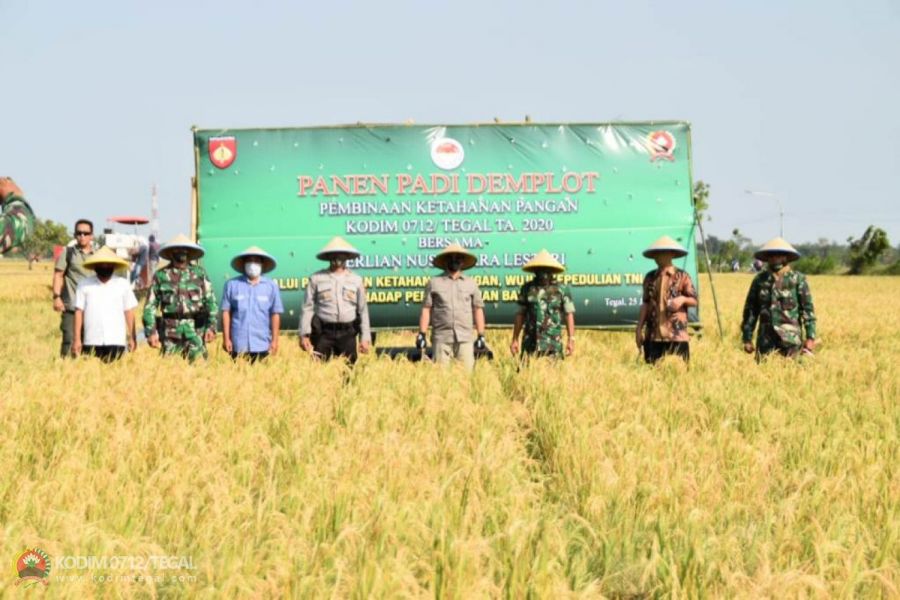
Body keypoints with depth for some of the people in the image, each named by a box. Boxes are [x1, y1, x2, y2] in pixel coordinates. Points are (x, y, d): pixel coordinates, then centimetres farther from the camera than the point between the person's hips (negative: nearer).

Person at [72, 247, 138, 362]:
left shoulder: (123, 284, 8)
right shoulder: (84, 285, 6)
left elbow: (129, 311, 9)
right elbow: (79, 311, 5)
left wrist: (131, 337, 5)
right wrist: (77, 339, 1)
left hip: (116, 341, 0)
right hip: (91, 342, 0)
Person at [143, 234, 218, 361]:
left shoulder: (200, 273, 8)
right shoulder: (161, 275, 6)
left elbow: (210, 301, 6)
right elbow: (150, 305, 6)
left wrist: (211, 326, -4)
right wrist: (151, 331, -2)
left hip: (195, 330, 0)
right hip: (170, 331, 0)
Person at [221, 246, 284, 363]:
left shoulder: (271, 286, 5)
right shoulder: (232, 285, 3)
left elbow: (275, 315, 6)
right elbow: (226, 312, 4)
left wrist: (275, 340, 1)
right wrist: (226, 339, 0)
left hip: (262, 345, 0)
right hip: (238, 345, 0)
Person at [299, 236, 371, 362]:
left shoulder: (356, 280, 11)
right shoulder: (317, 279, 5)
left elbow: (363, 311, 10)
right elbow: (307, 308, 3)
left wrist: (365, 338, 4)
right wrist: (304, 335, -5)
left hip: (347, 333, 2)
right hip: (324, 333, -2)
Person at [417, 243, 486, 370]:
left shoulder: (471, 283, 13)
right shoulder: (434, 283, 8)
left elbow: (478, 310, 12)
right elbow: (426, 309, 5)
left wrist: (481, 336, 6)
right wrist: (422, 335, -3)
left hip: (465, 338, 1)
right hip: (441, 338, -1)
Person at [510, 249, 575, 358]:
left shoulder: (562, 290, 1)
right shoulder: (527, 289, 7)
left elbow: (569, 315, 1)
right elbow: (520, 315, 10)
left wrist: (571, 340, -6)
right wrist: (515, 340, 8)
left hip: (553, 344, -2)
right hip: (530, 343, 2)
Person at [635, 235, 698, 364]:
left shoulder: (681, 276, 2)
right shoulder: (650, 278, 12)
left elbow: (694, 301, 3)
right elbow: (646, 304, 16)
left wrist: (683, 299, -19)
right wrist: (639, 328, 10)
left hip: (676, 335, -3)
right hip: (653, 335, 3)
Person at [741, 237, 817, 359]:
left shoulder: (798, 279, 0)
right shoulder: (760, 280, 8)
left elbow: (808, 309, -2)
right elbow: (750, 310, 12)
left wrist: (810, 337, -9)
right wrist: (747, 338, 8)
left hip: (790, 339, -3)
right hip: (766, 339, 3)